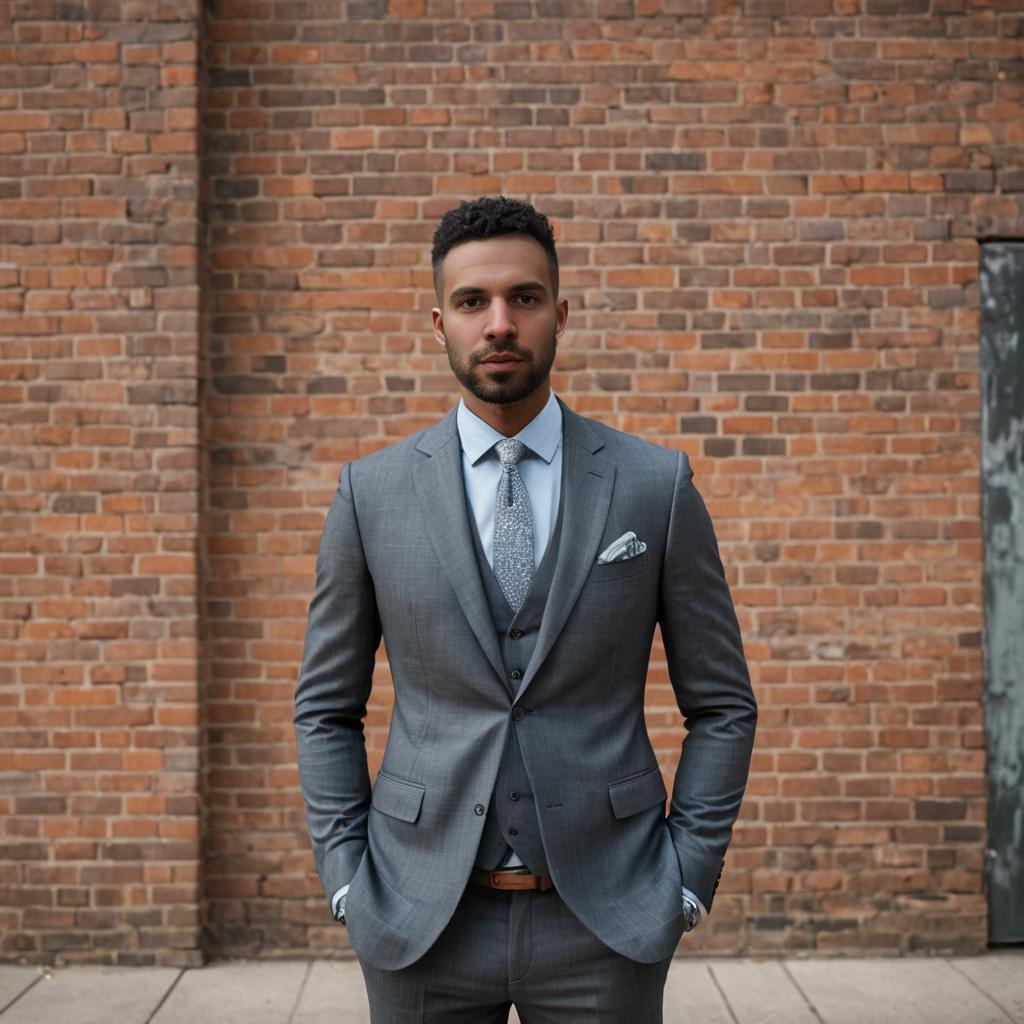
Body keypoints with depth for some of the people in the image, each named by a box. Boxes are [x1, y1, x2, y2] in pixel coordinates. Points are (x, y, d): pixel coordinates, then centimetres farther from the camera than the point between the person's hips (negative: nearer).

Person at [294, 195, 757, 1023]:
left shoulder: (657, 485, -2)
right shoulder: (372, 492, 0)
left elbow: (722, 707, 3)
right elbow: (327, 710, 7)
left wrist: (688, 879, -3)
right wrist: (346, 878, 0)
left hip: (606, 916, 0)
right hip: (420, 917, 1)